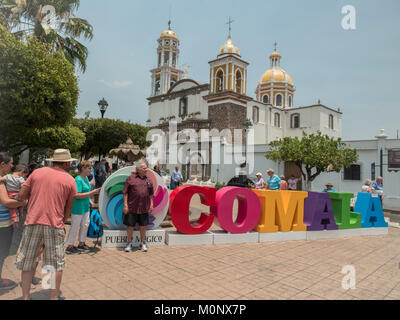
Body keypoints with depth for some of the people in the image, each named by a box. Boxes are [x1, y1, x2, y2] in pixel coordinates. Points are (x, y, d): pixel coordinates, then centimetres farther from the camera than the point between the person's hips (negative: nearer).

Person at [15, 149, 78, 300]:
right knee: (56, 264, 9)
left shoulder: (37, 172, 6)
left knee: (27, 262, 16)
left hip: (32, 223, 2)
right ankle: (54, 297, 15)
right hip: (54, 225, -2)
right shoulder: (70, 180, 2)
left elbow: (21, 196, 6)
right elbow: (68, 209, 5)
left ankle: (25, 297, 21)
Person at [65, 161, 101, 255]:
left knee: (85, 225, 16)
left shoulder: (86, 178, 9)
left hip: (86, 207, 9)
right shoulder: (78, 179, -19)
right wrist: (92, 192, -25)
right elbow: (78, 195, -26)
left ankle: (81, 244, 31)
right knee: (75, 227, 3)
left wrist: (90, 201, 13)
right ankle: (69, 247, 17)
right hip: (78, 208, -9)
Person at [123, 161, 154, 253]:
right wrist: (125, 205, -9)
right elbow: (125, 193, -3)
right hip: (132, 207, -3)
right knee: (130, 226, 7)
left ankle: (143, 243, 26)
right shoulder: (131, 178, -3)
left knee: (143, 226, 11)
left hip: (144, 207, 3)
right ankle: (129, 243, 23)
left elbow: (151, 194, 15)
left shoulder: (148, 180, 9)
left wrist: (151, 204, 8)